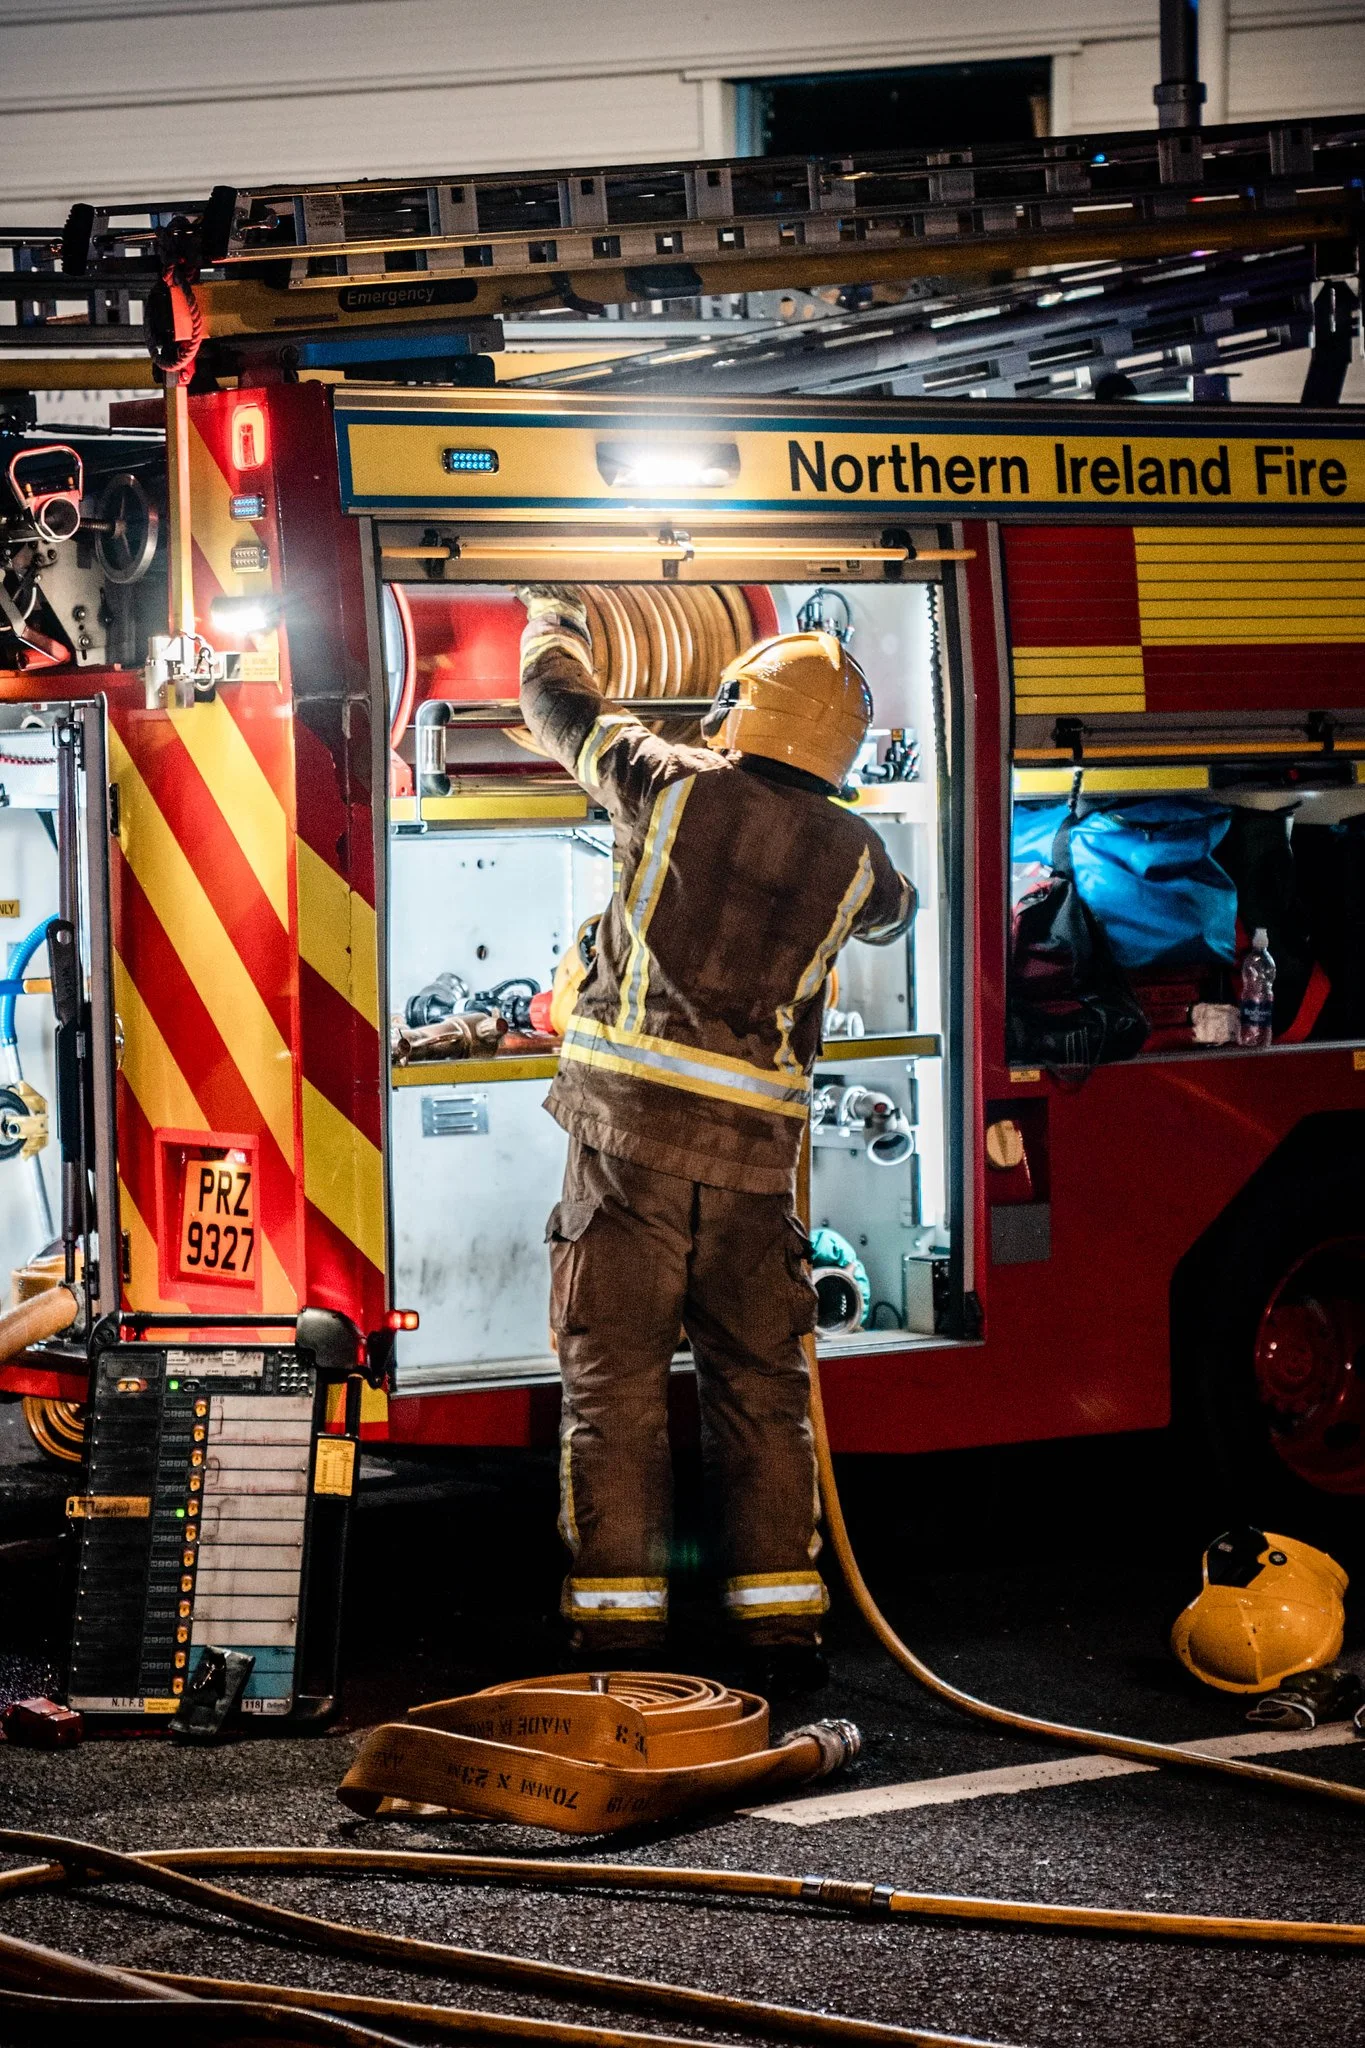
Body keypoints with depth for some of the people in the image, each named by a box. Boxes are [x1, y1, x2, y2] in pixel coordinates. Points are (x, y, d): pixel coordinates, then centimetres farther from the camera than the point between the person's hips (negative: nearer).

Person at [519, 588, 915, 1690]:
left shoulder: (671, 781, -1)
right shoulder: (849, 852, 6)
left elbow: (559, 702, 16)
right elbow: (889, 910, 31)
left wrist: (553, 622, 37)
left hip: (631, 1131, -2)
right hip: (755, 1150, 2)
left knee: (614, 1382, 3)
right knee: (762, 1387, 11)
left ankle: (620, 1620, 3)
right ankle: (781, 1620, 12)